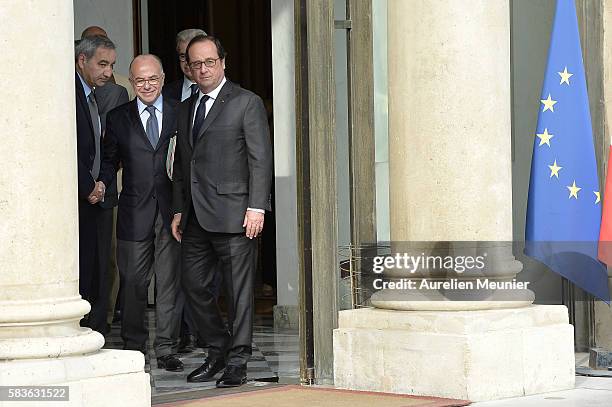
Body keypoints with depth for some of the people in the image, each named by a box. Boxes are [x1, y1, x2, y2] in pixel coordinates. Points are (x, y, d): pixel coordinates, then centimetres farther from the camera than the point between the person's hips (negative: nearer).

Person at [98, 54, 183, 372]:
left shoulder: (179, 115, 7)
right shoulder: (118, 118, 8)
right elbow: (110, 160, 12)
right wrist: (101, 183, -6)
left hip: (171, 211, 0)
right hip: (135, 214, 0)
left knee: (170, 282, 3)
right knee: (133, 283, 2)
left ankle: (166, 349, 10)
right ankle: (134, 347, 15)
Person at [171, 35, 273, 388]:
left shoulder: (247, 103, -1)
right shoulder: (186, 109, 18)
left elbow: (261, 159, -6)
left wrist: (257, 206, -13)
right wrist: (179, 210, 15)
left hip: (233, 213, -6)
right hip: (196, 217, 7)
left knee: (239, 290, -2)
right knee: (195, 286, 8)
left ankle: (237, 362, 4)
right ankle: (218, 352, 22)